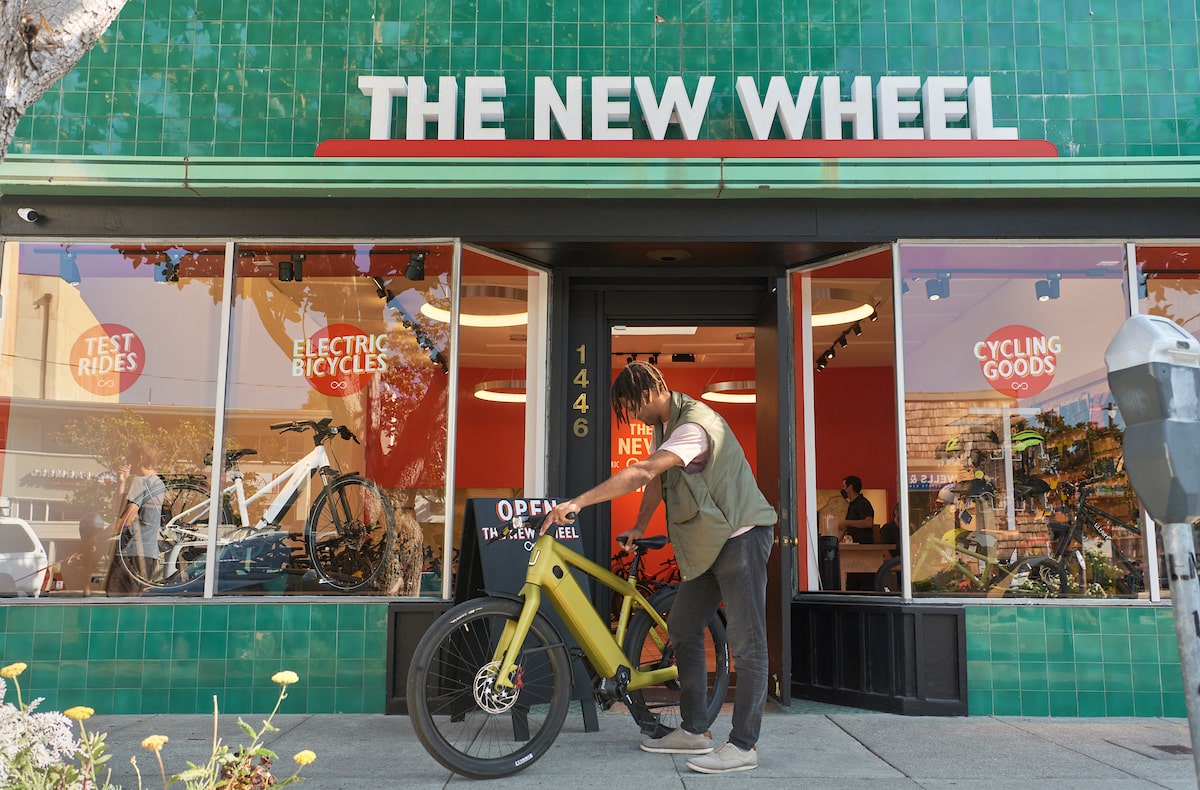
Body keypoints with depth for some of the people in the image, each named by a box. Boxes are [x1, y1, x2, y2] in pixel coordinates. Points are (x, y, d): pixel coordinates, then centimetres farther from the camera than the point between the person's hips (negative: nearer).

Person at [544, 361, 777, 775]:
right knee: (682, 628, 13)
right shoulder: (665, 423, 8)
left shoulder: (694, 426, -25)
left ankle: (743, 745, 0)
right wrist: (638, 529, 14)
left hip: (741, 536, -11)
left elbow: (642, 472, -36)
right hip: (709, 542, 11)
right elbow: (656, 479, 18)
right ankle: (694, 731, 22)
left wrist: (577, 503, -39)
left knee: (746, 642, -6)